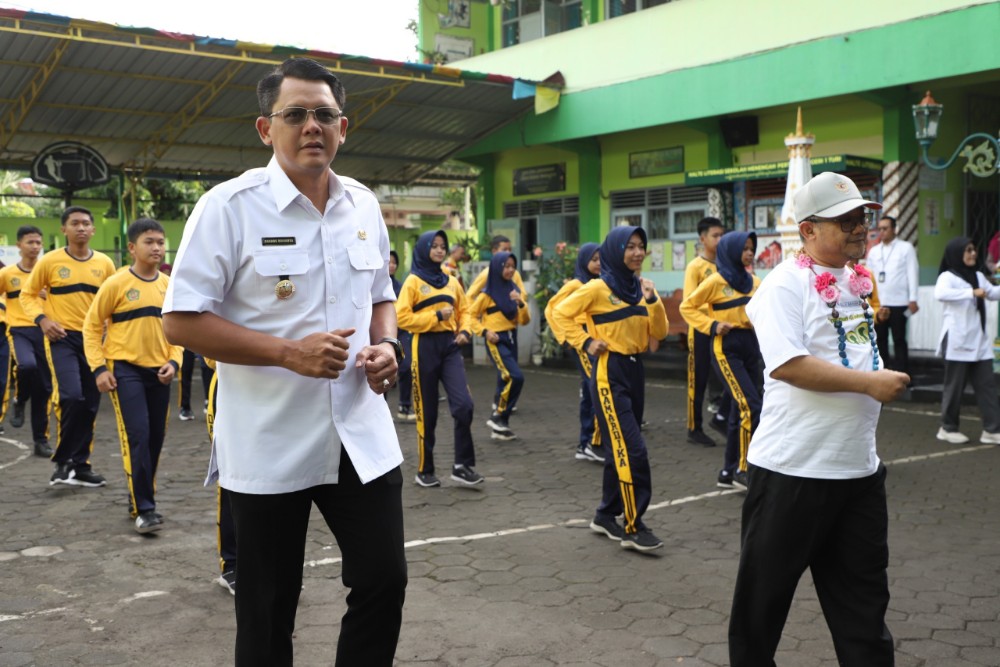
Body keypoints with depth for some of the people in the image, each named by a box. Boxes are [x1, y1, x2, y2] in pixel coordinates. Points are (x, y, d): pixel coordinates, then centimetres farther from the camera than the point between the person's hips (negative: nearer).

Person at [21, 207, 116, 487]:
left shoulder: (104, 263, 4)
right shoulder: (50, 261, -4)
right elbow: (28, 294, 5)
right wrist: (41, 319, -12)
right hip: (62, 338, -4)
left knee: (90, 404, 7)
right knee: (72, 397, -21)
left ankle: (81, 465, 20)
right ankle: (62, 460, -3)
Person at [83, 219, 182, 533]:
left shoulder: (170, 285, 5)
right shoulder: (116, 284, -7)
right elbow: (92, 326, -2)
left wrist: (173, 361, -3)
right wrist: (99, 368, -10)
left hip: (158, 371, 5)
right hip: (126, 369, -5)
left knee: (155, 439, 9)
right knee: (137, 437, -14)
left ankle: (141, 499, 25)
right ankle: (144, 509, -9)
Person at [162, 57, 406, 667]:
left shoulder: (363, 205, 6)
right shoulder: (229, 207, -10)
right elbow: (181, 322, -12)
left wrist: (386, 346, -3)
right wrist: (290, 353, -21)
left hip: (362, 437, 5)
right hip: (268, 448, -4)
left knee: (384, 582, 9)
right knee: (268, 610, 10)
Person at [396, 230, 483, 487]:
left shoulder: (452, 281, 13)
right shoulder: (413, 281, -2)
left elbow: (463, 310, 18)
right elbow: (402, 317, -10)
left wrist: (465, 331, -2)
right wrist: (436, 316, -13)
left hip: (450, 346, 4)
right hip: (425, 347, -4)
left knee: (464, 404, -10)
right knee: (427, 411, 3)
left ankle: (463, 465, 1)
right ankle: (424, 470, 16)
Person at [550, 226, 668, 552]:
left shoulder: (639, 288, 9)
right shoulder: (598, 288, -10)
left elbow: (659, 333, 5)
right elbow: (560, 313, -8)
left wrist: (653, 300, -9)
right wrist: (586, 342, -13)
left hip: (635, 370, 7)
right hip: (609, 373, -7)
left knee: (620, 448, 13)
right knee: (632, 450, -12)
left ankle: (606, 515, 26)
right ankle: (634, 528, -5)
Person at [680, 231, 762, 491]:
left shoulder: (754, 282, 9)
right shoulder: (717, 281, -8)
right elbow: (687, 307, -3)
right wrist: (712, 326, -13)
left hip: (751, 346, 7)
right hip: (727, 348, -7)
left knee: (740, 410, 10)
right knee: (752, 407, -15)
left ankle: (729, 471, 20)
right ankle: (742, 470, -5)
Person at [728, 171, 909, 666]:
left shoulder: (857, 282, 12)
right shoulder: (785, 284, -13)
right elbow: (786, 364, -24)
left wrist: (884, 383, 11)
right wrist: (868, 382, -21)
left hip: (859, 469, 7)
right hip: (793, 470, -7)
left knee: (863, 596, 15)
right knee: (765, 590, 8)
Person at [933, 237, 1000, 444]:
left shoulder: (978, 276, 13)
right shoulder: (948, 277, -11)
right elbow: (940, 294, -32)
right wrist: (972, 293, -31)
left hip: (979, 341, 7)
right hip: (958, 342, -7)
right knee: (955, 386, 3)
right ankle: (948, 428, 15)